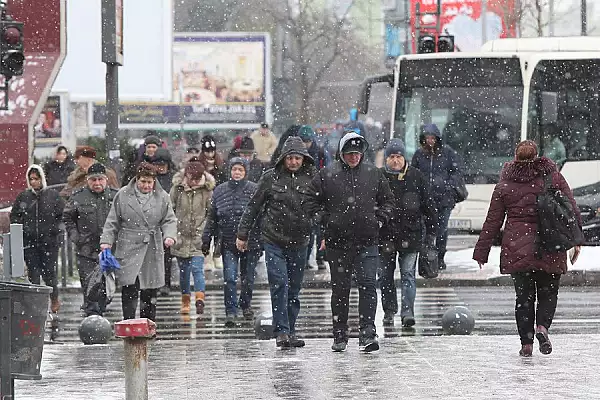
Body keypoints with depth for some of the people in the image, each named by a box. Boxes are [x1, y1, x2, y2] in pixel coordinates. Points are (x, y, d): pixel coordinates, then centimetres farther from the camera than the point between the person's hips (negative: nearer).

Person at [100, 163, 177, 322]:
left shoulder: (162, 197, 6)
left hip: (152, 250, 2)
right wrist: (106, 241, -3)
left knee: (150, 291, 7)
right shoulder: (123, 195, 2)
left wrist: (169, 236, -13)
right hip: (129, 248, -2)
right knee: (129, 288, -10)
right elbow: (112, 222, 6)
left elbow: (169, 220, 7)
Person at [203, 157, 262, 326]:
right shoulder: (220, 191, 4)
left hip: (251, 241, -1)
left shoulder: (255, 190, -3)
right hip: (228, 243, 1)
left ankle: (246, 304, 34)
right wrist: (206, 239, 7)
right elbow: (212, 217, 9)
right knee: (229, 277, -9)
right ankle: (231, 311, -4)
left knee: (248, 277, 11)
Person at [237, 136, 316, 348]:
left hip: (299, 242, 2)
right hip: (274, 240, -2)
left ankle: (290, 332, 15)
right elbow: (253, 207, 6)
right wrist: (242, 234, 7)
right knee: (279, 284, -11)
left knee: (294, 289, 7)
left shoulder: (312, 178, 1)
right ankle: (281, 331, -11)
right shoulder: (270, 178, 0)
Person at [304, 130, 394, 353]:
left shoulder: (373, 174, 7)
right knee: (340, 288, 7)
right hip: (337, 241, 0)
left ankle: (367, 334, -12)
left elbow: (387, 200, 18)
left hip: (367, 241, 1)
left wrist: (379, 219, 6)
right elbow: (312, 201, 6)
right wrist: (325, 221, -1)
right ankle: (340, 336, 16)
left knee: (368, 285, -10)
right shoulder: (327, 175, 0)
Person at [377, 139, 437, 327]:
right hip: (385, 235, 1)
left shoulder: (416, 177, 1)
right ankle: (389, 312, 21)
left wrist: (431, 232, 6)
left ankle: (408, 312, -10)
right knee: (385, 276, 9)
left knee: (408, 274, -6)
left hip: (410, 235, -1)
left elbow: (428, 204, 7)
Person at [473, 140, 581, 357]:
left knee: (524, 296, 10)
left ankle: (526, 342, 5)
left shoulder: (504, 185, 4)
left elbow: (492, 222, 5)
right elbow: (571, 209, 0)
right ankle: (542, 326, -13)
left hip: (516, 248, 0)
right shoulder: (553, 176, 2)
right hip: (550, 250, 0)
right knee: (548, 292, 13)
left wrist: (481, 254, 11)